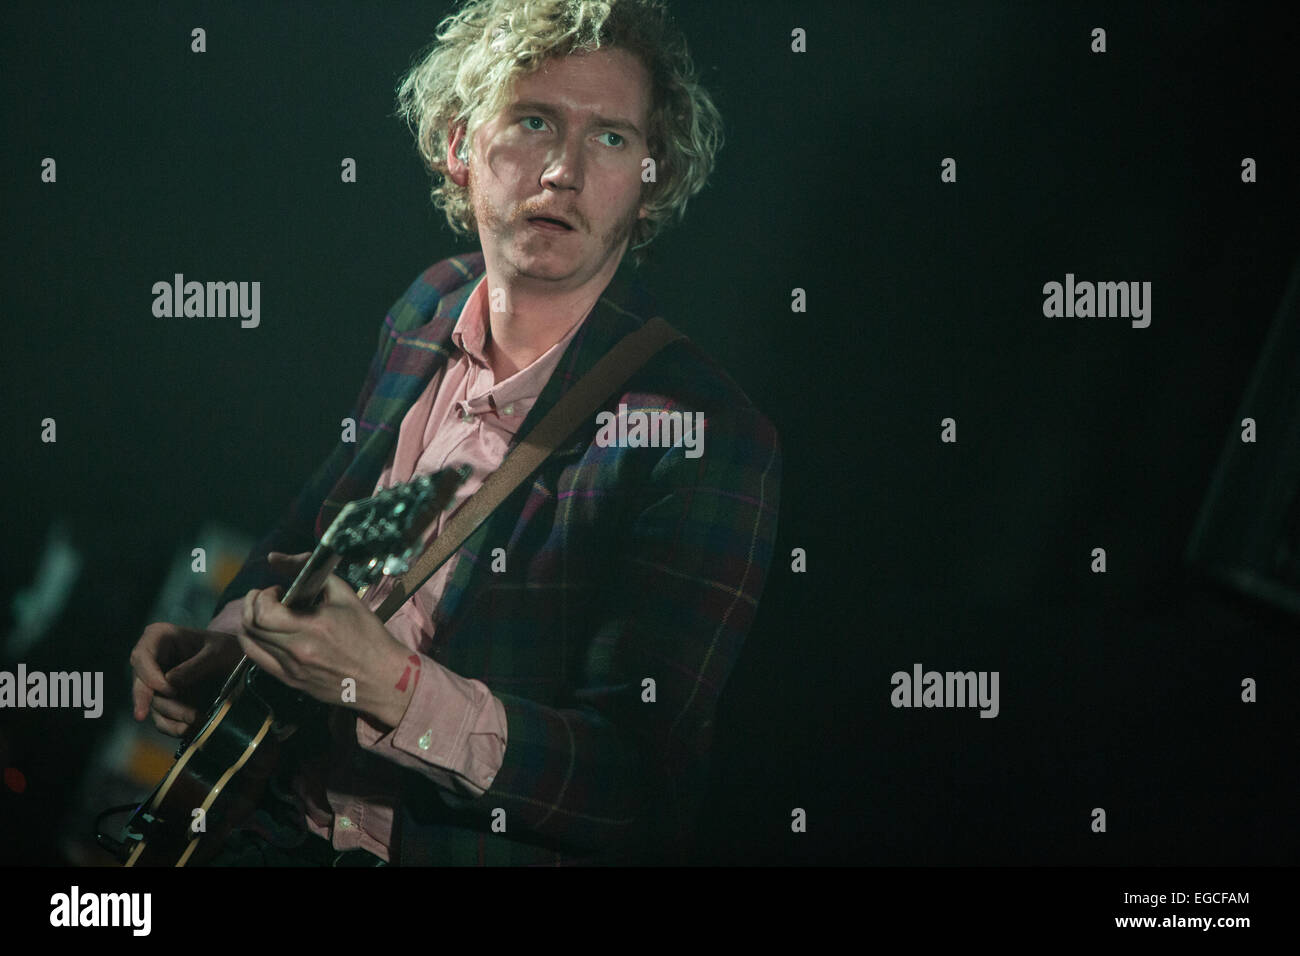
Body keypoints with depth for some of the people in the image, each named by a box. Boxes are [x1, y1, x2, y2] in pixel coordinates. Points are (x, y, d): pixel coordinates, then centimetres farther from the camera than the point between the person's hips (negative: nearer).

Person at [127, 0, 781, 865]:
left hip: (478, 846, -6)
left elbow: (641, 788, -21)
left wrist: (392, 685, -30)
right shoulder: (426, 315, 6)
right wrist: (231, 635, 7)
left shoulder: (707, 436, -16)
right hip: (287, 831, 6)